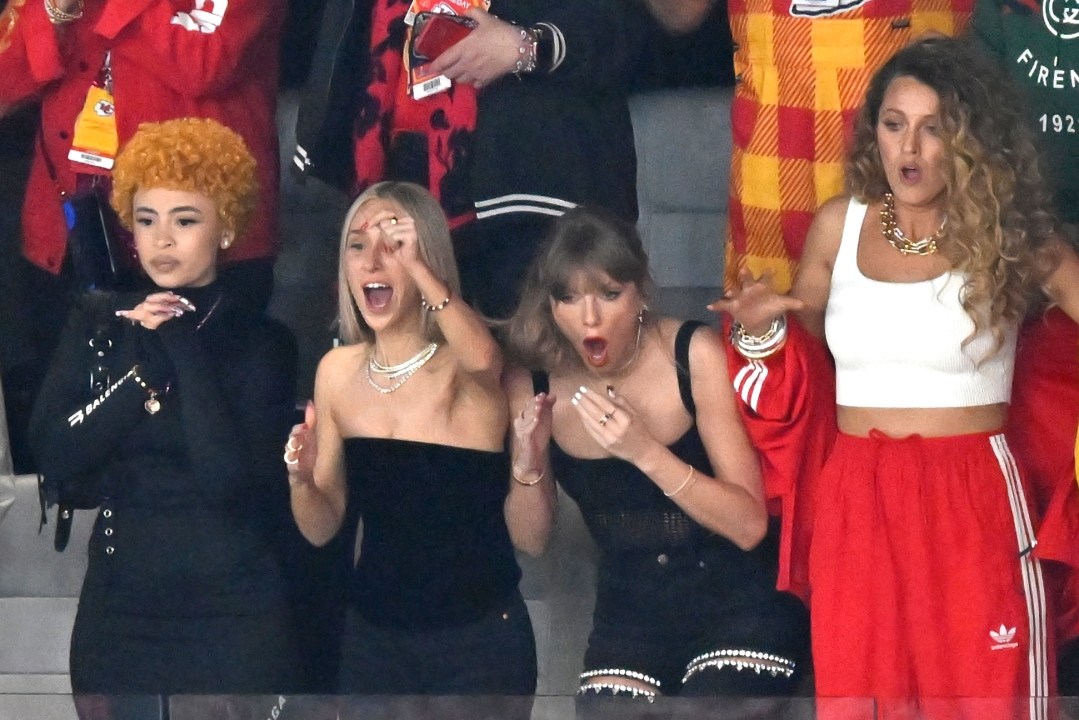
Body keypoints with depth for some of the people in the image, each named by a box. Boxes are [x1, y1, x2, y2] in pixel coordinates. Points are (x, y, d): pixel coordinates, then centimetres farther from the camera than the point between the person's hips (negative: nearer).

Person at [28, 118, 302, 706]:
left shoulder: (262, 343, -5)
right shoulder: (97, 327, 4)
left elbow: (229, 480, -18)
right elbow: (54, 457, -8)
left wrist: (184, 349, -16)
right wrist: (144, 359, -14)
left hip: (234, 616, -3)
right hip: (117, 611, 3)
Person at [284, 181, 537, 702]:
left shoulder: (463, 365, -11)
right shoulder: (338, 372, 2)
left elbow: (482, 357, -38)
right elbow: (321, 529, 5)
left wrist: (415, 266, -37)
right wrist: (301, 479, -14)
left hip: (479, 638, -4)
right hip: (372, 635, 4)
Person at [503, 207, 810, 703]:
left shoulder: (694, 356, -16)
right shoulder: (530, 387, -6)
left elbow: (749, 525, -19)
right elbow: (530, 542, 1)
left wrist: (646, 452, -31)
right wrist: (528, 466, -18)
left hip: (738, 604, -3)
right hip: (630, 614, 3)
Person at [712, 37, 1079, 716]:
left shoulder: (1010, 237, -1)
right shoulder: (839, 225, 8)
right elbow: (799, 351, 18)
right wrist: (764, 327, -2)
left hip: (972, 500, -3)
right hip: (856, 502, 3)